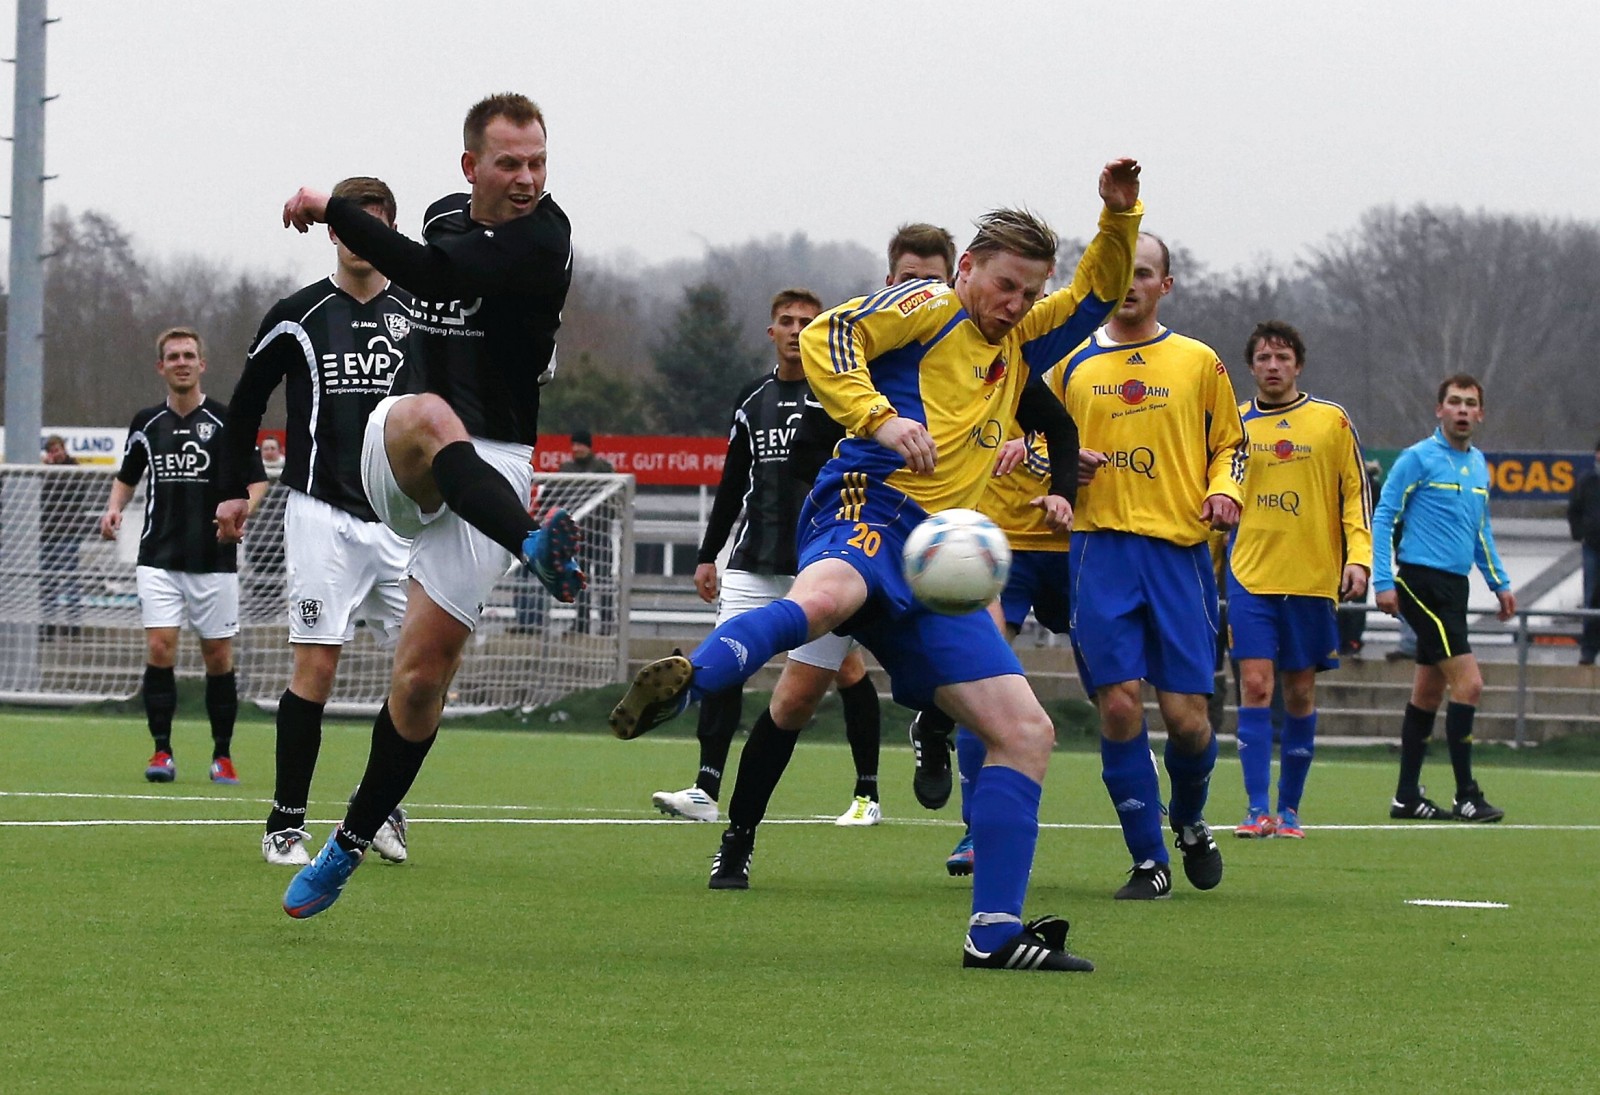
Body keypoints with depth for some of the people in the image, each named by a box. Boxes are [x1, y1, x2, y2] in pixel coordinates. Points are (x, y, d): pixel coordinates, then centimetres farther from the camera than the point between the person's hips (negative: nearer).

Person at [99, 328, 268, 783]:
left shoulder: (227, 422, -1)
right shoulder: (147, 423, 8)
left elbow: (257, 479, 2)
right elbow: (127, 476, 21)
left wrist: (241, 510, -18)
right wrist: (114, 506, 1)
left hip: (214, 559, -2)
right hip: (159, 557, 2)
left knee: (218, 655, 2)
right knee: (159, 648, -10)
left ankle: (222, 754, 13)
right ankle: (162, 751, -4)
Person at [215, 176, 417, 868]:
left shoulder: (418, 318, 8)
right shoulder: (297, 317, 3)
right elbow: (246, 403, 14)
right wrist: (233, 490, 12)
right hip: (323, 513, -3)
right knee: (316, 665, -8)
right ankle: (285, 824, -1)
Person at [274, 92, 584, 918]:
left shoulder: (542, 239, -12)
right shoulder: (445, 217, 10)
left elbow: (432, 275, -27)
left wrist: (332, 210, -21)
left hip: (488, 471, -4)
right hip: (397, 459, 4)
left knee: (423, 672, -8)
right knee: (428, 419, -36)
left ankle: (353, 844, 11)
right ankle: (536, 548, -60)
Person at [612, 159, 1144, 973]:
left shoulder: (1014, 343, 29)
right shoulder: (929, 307, 7)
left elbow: (1095, 299, 40)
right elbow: (826, 337, -7)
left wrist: (1119, 219, 22)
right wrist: (880, 417, -21)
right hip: (871, 505, -8)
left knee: (1026, 731, 1)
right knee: (826, 597, -45)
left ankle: (996, 932, 0)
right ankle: (686, 682, -67)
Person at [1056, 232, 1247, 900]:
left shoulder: (1198, 362, 10)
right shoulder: (1072, 365, 12)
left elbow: (1230, 443, 17)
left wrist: (1225, 489, -3)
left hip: (1179, 548, 0)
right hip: (1100, 547, 1)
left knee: (1186, 713, -5)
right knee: (1118, 705, -9)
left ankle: (1189, 821, 26)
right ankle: (1148, 862, 0)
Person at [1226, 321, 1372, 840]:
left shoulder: (1332, 421, 4)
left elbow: (1356, 493, 5)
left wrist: (1358, 557, -6)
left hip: (1313, 578, 0)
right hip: (1250, 577, 0)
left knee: (1300, 693, 4)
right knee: (1256, 685, -11)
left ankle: (1289, 809, 13)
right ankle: (1258, 810, -13)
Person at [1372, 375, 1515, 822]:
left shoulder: (1479, 465, 15)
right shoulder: (1419, 458, -7)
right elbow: (1383, 517, -8)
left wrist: (1500, 583, 21)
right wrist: (1383, 581, -15)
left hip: (1453, 586, 8)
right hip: (1421, 582, -8)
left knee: (1428, 693, 10)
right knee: (1468, 684, -14)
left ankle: (1407, 797, 15)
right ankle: (1467, 797, -10)